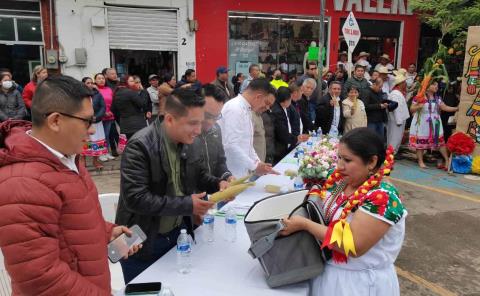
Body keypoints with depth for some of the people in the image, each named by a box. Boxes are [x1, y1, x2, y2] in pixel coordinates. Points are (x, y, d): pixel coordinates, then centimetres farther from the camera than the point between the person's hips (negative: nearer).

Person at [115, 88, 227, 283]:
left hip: (178, 232, 6)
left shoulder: (188, 141, -2)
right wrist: (187, 205, -27)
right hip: (143, 241, -6)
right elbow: (135, 199, -27)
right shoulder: (140, 146, -24)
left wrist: (217, 184, -7)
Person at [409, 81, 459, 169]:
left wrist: (457, 108, -6)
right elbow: (411, 109, -7)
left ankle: (447, 160, 10)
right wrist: (418, 106, -27)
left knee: (440, 140, 3)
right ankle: (420, 161, 10)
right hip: (422, 123, -4)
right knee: (421, 141, 0)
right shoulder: (419, 97, -8)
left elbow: (445, 107, 5)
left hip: (435, 124, 5)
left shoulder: (437, 98, 9)